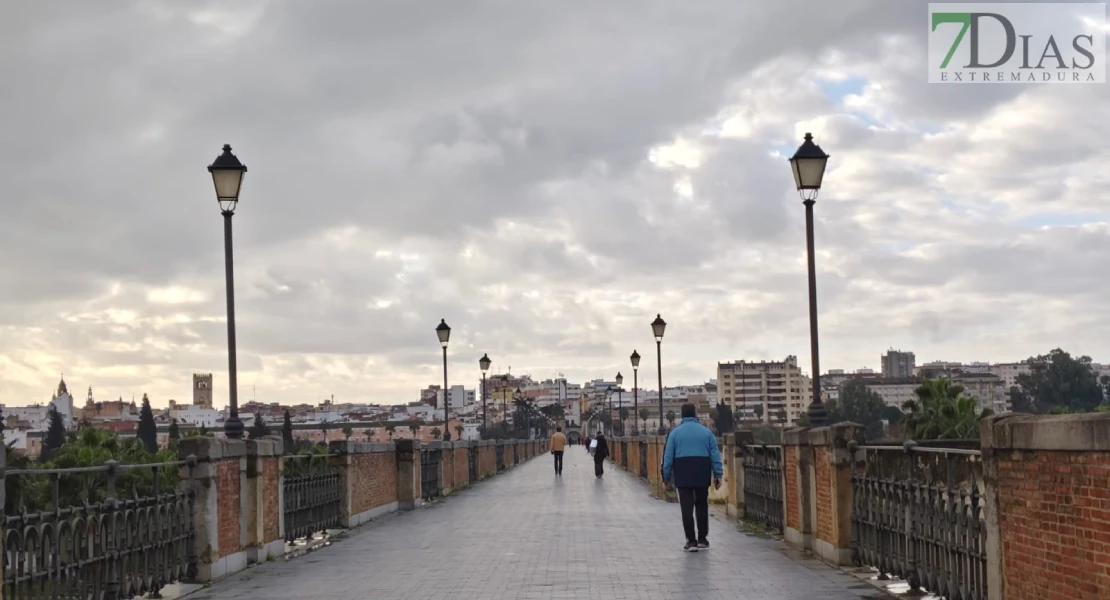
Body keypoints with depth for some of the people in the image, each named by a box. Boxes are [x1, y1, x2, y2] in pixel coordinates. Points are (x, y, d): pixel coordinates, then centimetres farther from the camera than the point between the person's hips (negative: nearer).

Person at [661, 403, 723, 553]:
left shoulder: (675, 432, 2)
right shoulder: (706, 431, 5)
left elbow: (668, 456, 2)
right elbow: (715, 455, 2)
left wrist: (666, 477, 8)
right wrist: (718, 475, 5)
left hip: (683, 474, -1)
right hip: (702, 474, 1)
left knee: (687, 508, 0)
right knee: (702, 506, 13)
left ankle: (691, 541, -3)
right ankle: (702, 539, 17)